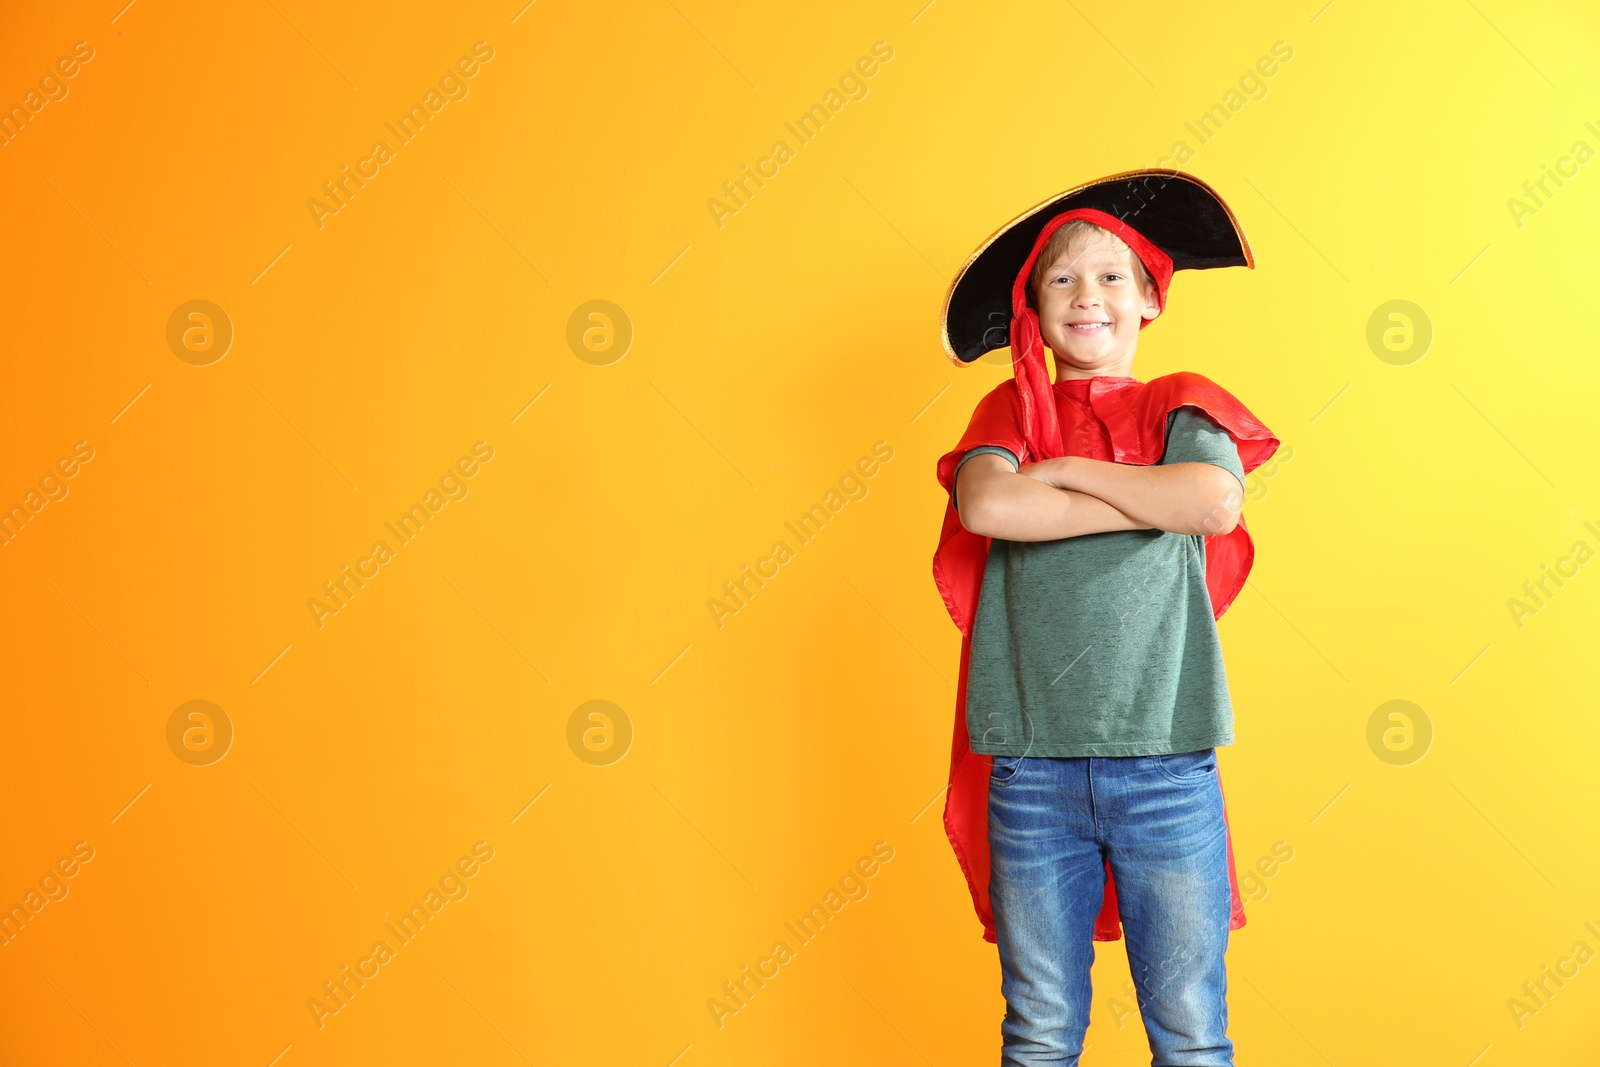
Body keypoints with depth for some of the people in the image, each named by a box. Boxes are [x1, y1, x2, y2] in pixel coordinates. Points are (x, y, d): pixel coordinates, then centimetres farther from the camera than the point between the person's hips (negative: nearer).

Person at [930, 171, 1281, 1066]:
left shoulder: (1180, 408, 9)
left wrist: (1068, 469, -5)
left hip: (1168, 764, 0)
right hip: (1032, 765, 1)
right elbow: (985, 502, -13)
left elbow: (1216, 500, -14)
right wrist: (1152, 503, -9)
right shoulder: (1010, 412, 10)